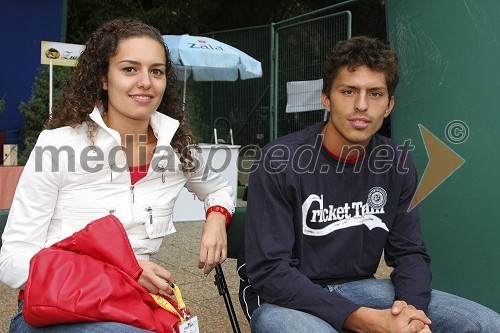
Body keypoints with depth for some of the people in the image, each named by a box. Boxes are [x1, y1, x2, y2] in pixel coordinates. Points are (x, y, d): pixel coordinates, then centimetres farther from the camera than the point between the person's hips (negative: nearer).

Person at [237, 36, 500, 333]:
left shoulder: (396, 164, -2)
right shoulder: (279, 162, -18)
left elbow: (410, 253, 3)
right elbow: (268, 270, -21)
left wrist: (410, 308, -21)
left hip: (357, 287, 4)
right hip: (284, 297, -4)